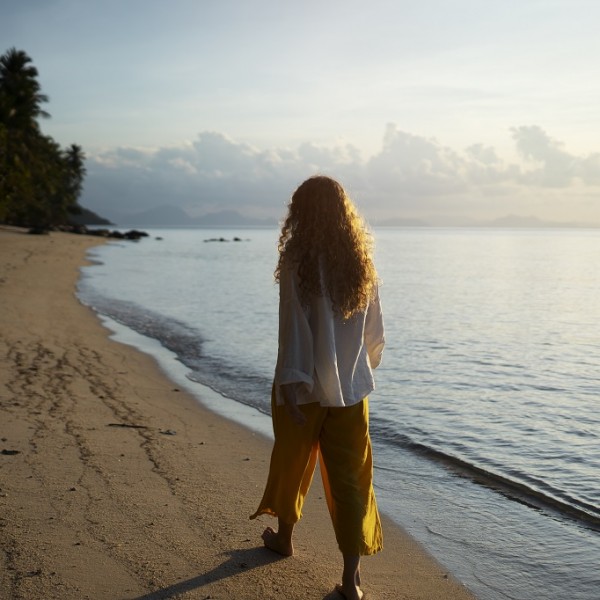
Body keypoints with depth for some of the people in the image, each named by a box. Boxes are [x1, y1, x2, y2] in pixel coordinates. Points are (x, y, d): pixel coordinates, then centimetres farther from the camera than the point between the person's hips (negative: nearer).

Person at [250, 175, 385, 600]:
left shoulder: (297, 261, -13)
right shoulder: (362, 263, 0)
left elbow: (294, 329, -17)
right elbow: (375, 331, 7)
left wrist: (291, 387, -16)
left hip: (306, 388, -3)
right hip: (351, 389, 3)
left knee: (292, 465, 19)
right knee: (350, 478, 6)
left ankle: (285, 536, 41)